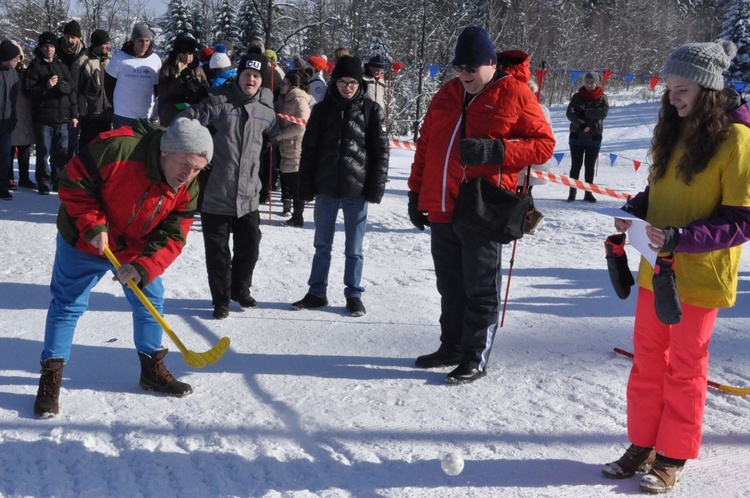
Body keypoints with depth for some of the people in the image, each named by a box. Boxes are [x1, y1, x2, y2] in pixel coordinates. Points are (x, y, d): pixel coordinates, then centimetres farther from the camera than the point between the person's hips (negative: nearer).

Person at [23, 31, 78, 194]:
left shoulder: (62, 67, 14)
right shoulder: (35, 67, 2)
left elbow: (71, 91, 15)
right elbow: (28, 90, -5)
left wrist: (74, 115, 11)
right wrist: (46, 87, -19)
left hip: (62, 117, 4)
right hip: (43, 118, -3)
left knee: (61, 153, 6)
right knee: (43, 152, 0)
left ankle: (58, 181, 18)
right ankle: (43, 184, 8)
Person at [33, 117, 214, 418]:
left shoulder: (187, 190, -16)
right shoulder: (119, 148, -33)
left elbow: (172, 238, -15)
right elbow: (73, 181, -23)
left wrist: (143, 268, -30)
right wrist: (92, 225, -28)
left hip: (137, 251, 5)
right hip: (85, 243, -4)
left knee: (151, 303, 9)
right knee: (68, 305, 2)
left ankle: (153, 369, 28)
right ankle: (51, 377, 14)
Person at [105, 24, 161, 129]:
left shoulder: (155, 59, 4)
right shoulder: (119, 58, -3)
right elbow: (109, 83, 5)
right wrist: (114, 105, 2)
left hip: (147, 116, 2)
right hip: (122, 116, -2)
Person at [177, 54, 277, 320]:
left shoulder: (266, 111, 6)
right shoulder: (219, 102, -9)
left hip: (248, 196, 4)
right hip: (215, 195, -4)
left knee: (250, 247, 12)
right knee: (218, 251, 5)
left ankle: (240, 290, 35)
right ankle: (221, 299, 20)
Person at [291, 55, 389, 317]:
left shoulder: (371, 110, -3)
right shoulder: (323, 109, 3)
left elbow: (380, 151, -3)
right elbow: (309, 149, 5)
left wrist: (375, 188, -8)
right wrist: (306, 187, 0)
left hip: (356, 189, -2)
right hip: (326, 188, 2)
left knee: (354, 248, 8)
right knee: (322, 245, 13)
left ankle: (354, 295, 20)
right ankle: (317, 293, 24)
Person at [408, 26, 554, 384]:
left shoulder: (515, 95, -3)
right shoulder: (446, 96, 15)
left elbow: (543, 144, -6)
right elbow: (425, 146, 20)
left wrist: (495, 150, -19)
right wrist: (417, 193, 16)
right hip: (441, 209, 6)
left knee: (480, 290, 2)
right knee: (450, 287, 16)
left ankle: (476, 359, 11)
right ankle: (451, 348, 29)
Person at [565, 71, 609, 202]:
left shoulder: (602, 98, 1)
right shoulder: (577, 97, 1)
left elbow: (604, 112, -16)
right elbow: (569, 113, -10)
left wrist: (584, 112, -19)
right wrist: (581, 124, -25)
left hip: (594, 137, 0)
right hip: (577, 136, 0)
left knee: (590, 166, 7)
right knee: (576, 165, 2)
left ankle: (588, 193, 14)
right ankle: (572, 192, 6)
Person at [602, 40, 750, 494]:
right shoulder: (670, 131, 6)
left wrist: (680, 237, -26)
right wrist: (634, 211, -3)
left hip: (700, 277, -6)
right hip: (657, 268, 6)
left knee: (685, 367, 7)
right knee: (648, 359, 13)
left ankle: (674, 457, 22)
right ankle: (643, 446, 28)